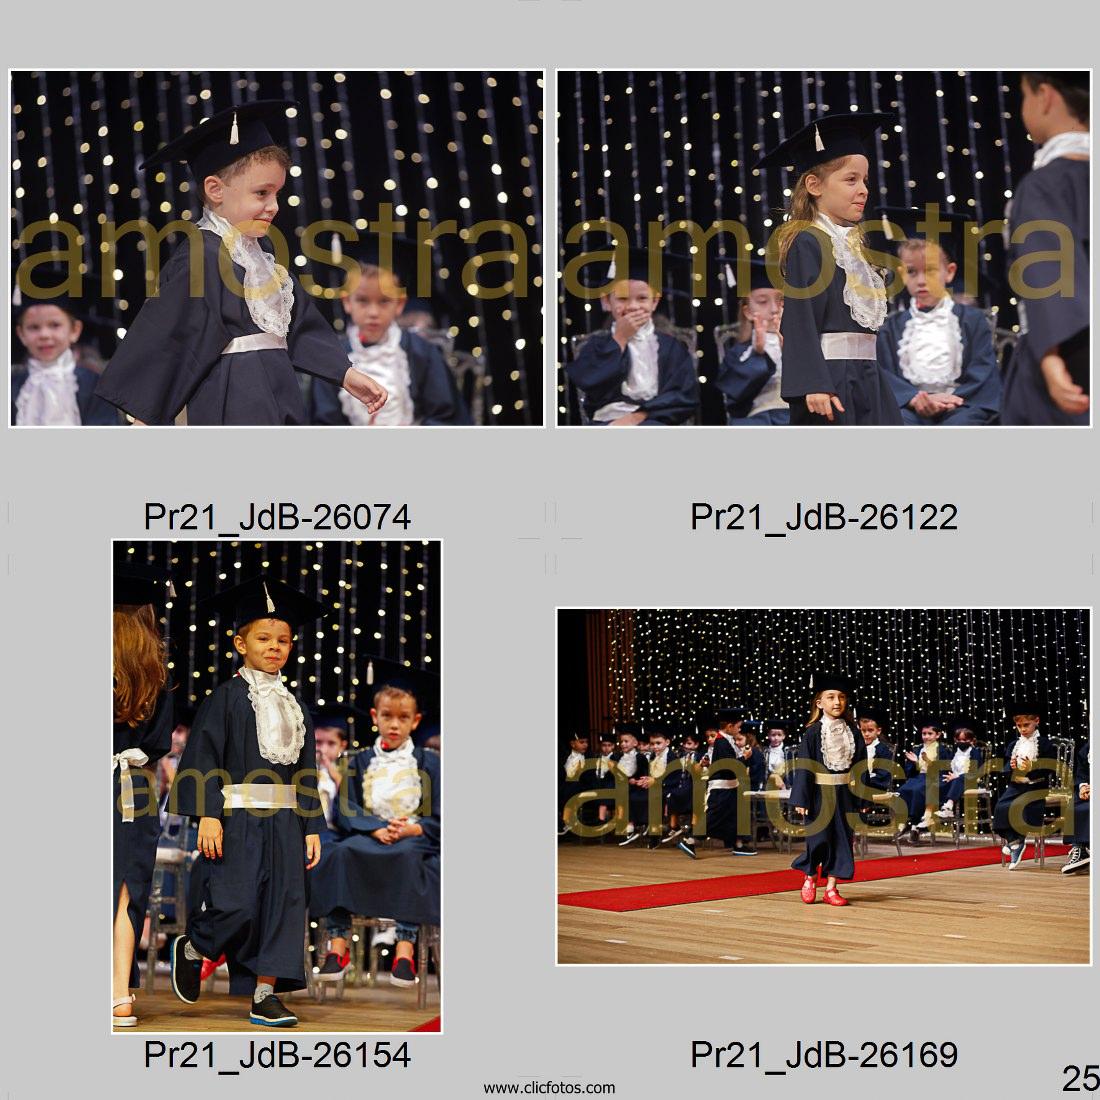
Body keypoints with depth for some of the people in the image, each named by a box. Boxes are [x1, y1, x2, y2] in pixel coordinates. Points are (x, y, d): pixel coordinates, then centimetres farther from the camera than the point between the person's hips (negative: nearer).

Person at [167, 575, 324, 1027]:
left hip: (285, 820, 6)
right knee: (236, 905, -13)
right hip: (237, 817, -6)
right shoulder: (227, 697, -1)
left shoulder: (292, 706, 15)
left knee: (282, 905, 0)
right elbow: (203, 754, -8)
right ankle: (192, 949, 17)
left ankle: (264, 994, 6)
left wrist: (311, 828, 11)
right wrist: (207, 815, -18)